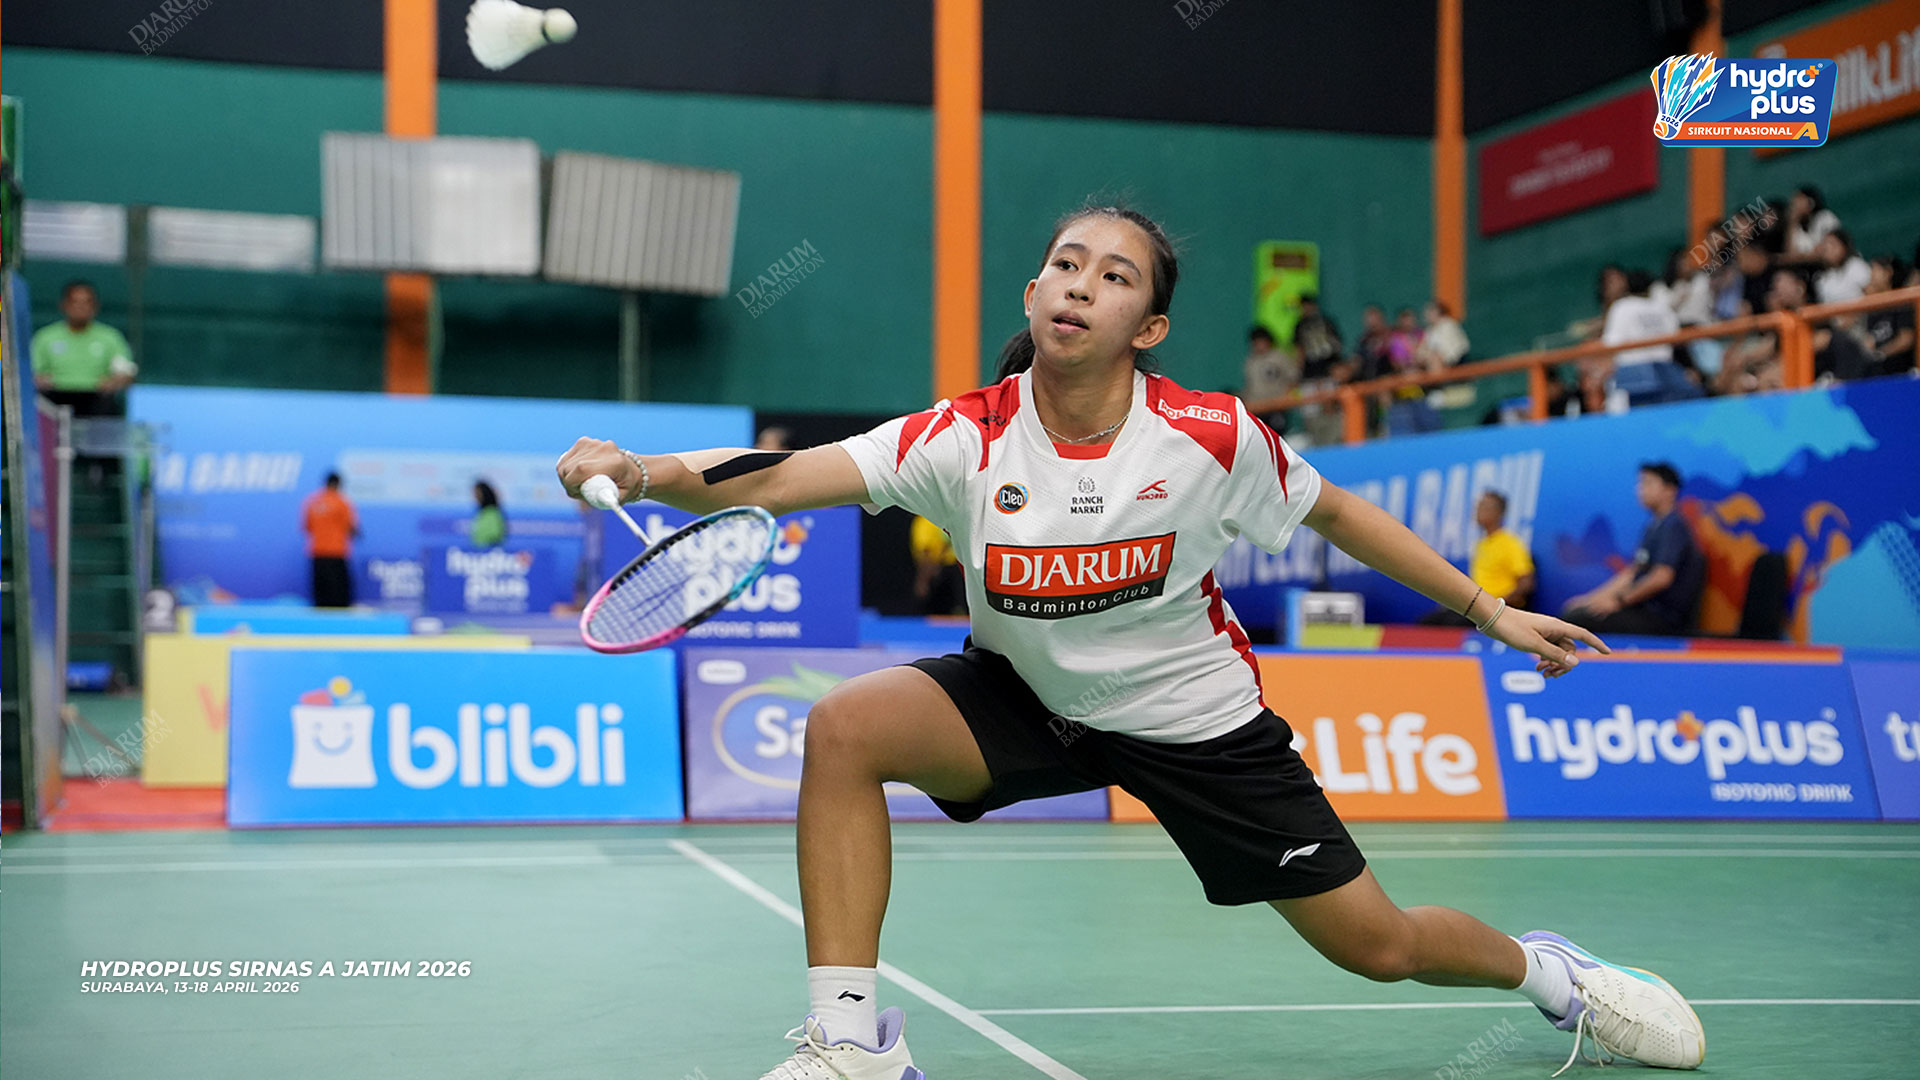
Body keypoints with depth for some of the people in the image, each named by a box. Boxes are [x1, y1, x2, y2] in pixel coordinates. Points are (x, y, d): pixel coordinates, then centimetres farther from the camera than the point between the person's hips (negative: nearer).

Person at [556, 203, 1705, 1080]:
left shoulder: (1210, 436, -20)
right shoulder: (966, 440, -21)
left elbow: (1335, 511, -2)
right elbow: (773, 479, -31)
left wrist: (1493, 612, 1)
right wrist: (640, 471, -49)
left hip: (1197, 718, -1)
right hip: (1024, 698, 1)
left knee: (1379, 946, 1)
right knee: (844, 727, -26)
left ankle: (1544, 969, 37)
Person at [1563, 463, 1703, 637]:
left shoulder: (1673, 526, -13)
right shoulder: (1653, 527, 19)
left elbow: (1662, 577, -23)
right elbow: (1631, 574, 21)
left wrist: (1618, 601, -15)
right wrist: (1594, 597, 11)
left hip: (1664, 619, -10)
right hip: (1646, 609, 10)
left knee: (1577, 619, -21)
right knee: (1572, 610, 5)